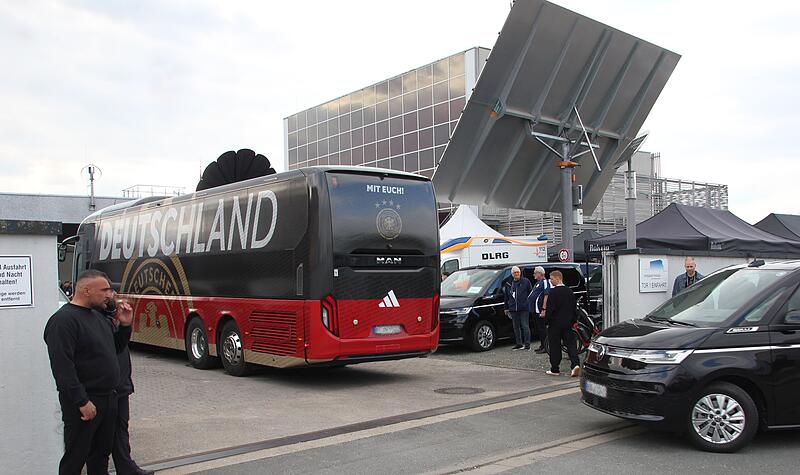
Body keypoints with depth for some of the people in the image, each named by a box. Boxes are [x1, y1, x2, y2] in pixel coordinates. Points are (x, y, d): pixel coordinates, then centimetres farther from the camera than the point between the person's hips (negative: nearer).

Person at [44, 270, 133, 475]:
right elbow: (62, 367, -22)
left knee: (101, 453, 18)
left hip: (108, 397, 8)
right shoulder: (64, 320, -16)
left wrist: (125, 325, 5)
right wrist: (82, 401, -22)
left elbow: (113, 349, 21)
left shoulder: (98, 315, 12)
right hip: (85, 403, -8)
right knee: (75, 457, 3)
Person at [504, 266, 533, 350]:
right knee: (516, 327, 9)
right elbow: (507, 297, 19)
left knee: (525, 326, -4)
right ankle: (519, 343, 18)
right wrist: (506, 308, 17)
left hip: (524, 308, -5)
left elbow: (531, 293, 3)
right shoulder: (509, 284, 13)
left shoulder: (526, 281, 2)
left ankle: (527, 344, -1)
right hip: (513, 309, 5)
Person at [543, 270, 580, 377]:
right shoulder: (569, 291, 7)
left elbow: (550, 308, -15)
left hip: (555, 323, -5)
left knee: (555, 346, 3)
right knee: (570, 343, 6)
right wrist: (573, 321, 17)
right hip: (567, 323, 5)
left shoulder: (553, 292, -14)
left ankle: (555, 369, 9)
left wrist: (547, 322, -6)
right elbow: (573, 308, 12)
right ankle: (575, 364, -12)